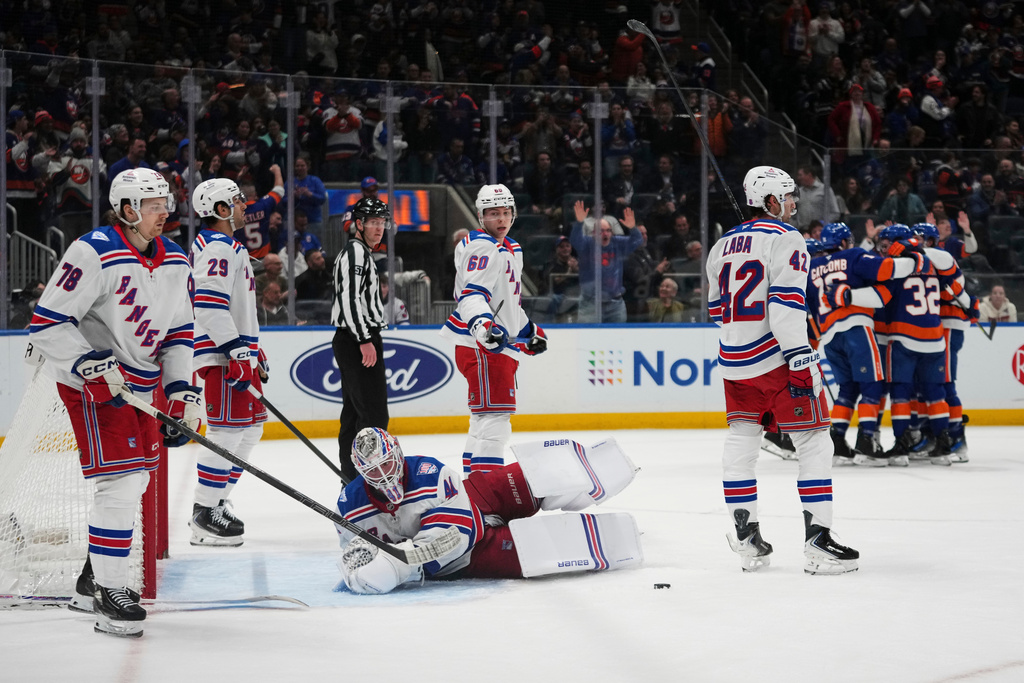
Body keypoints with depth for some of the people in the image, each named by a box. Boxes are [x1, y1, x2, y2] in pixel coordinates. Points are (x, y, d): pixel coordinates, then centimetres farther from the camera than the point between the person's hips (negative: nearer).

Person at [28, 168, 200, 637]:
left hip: (141, 384, 9)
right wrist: (93, 367, -26)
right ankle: (109, 596, -8)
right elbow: (47, 322, -19)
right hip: (92, 381, -8)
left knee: (134, 481, 14)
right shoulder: (95, 254, -19)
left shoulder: (176, 262, 5)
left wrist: (183, 394, 3)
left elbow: (179, 332, 12)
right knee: (121, 480, -15)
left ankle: (92, 579, 30)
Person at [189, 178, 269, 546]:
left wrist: (253, 349, 28)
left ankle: (215, 504, 18)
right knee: (228, 431, -12)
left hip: (235, 350, 11)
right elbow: (209, 305, -24)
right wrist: (238, 352, -25)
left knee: (251, 426, 14)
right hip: (221, 354, -11)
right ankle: (204, 516, -11)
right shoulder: (218, 248, -14)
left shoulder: (226, 246, 21)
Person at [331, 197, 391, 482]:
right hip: (357, 340, -11)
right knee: (374, 413, -13)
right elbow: (350, 297, -22)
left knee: (354, 410, 13)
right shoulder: (356, 251, -12)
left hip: (350, 342, 11)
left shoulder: (360, 252, 22)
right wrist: (365, 340, -24)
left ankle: (351, 474, 18)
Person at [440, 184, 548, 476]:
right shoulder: (482, 247, -12)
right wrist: (482, 324, -43)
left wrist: (529, 331, 38)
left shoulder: (511, 249, 21)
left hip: (499, 345, 11)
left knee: (484, 420, 18)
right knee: (495, 418, -17)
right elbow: (472, 293, -27)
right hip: (481, 345, -11)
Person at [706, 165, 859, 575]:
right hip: (776, 357, -7)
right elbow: (786, 304, -20)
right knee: (814, 444, -2)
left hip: (734, 361, 7)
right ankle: (817, 543, -7)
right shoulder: (784, 239, -9)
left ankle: (747, 541, 13)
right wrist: (801, 360, -21)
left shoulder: (723, 246, 14)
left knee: (741, 445, 14)